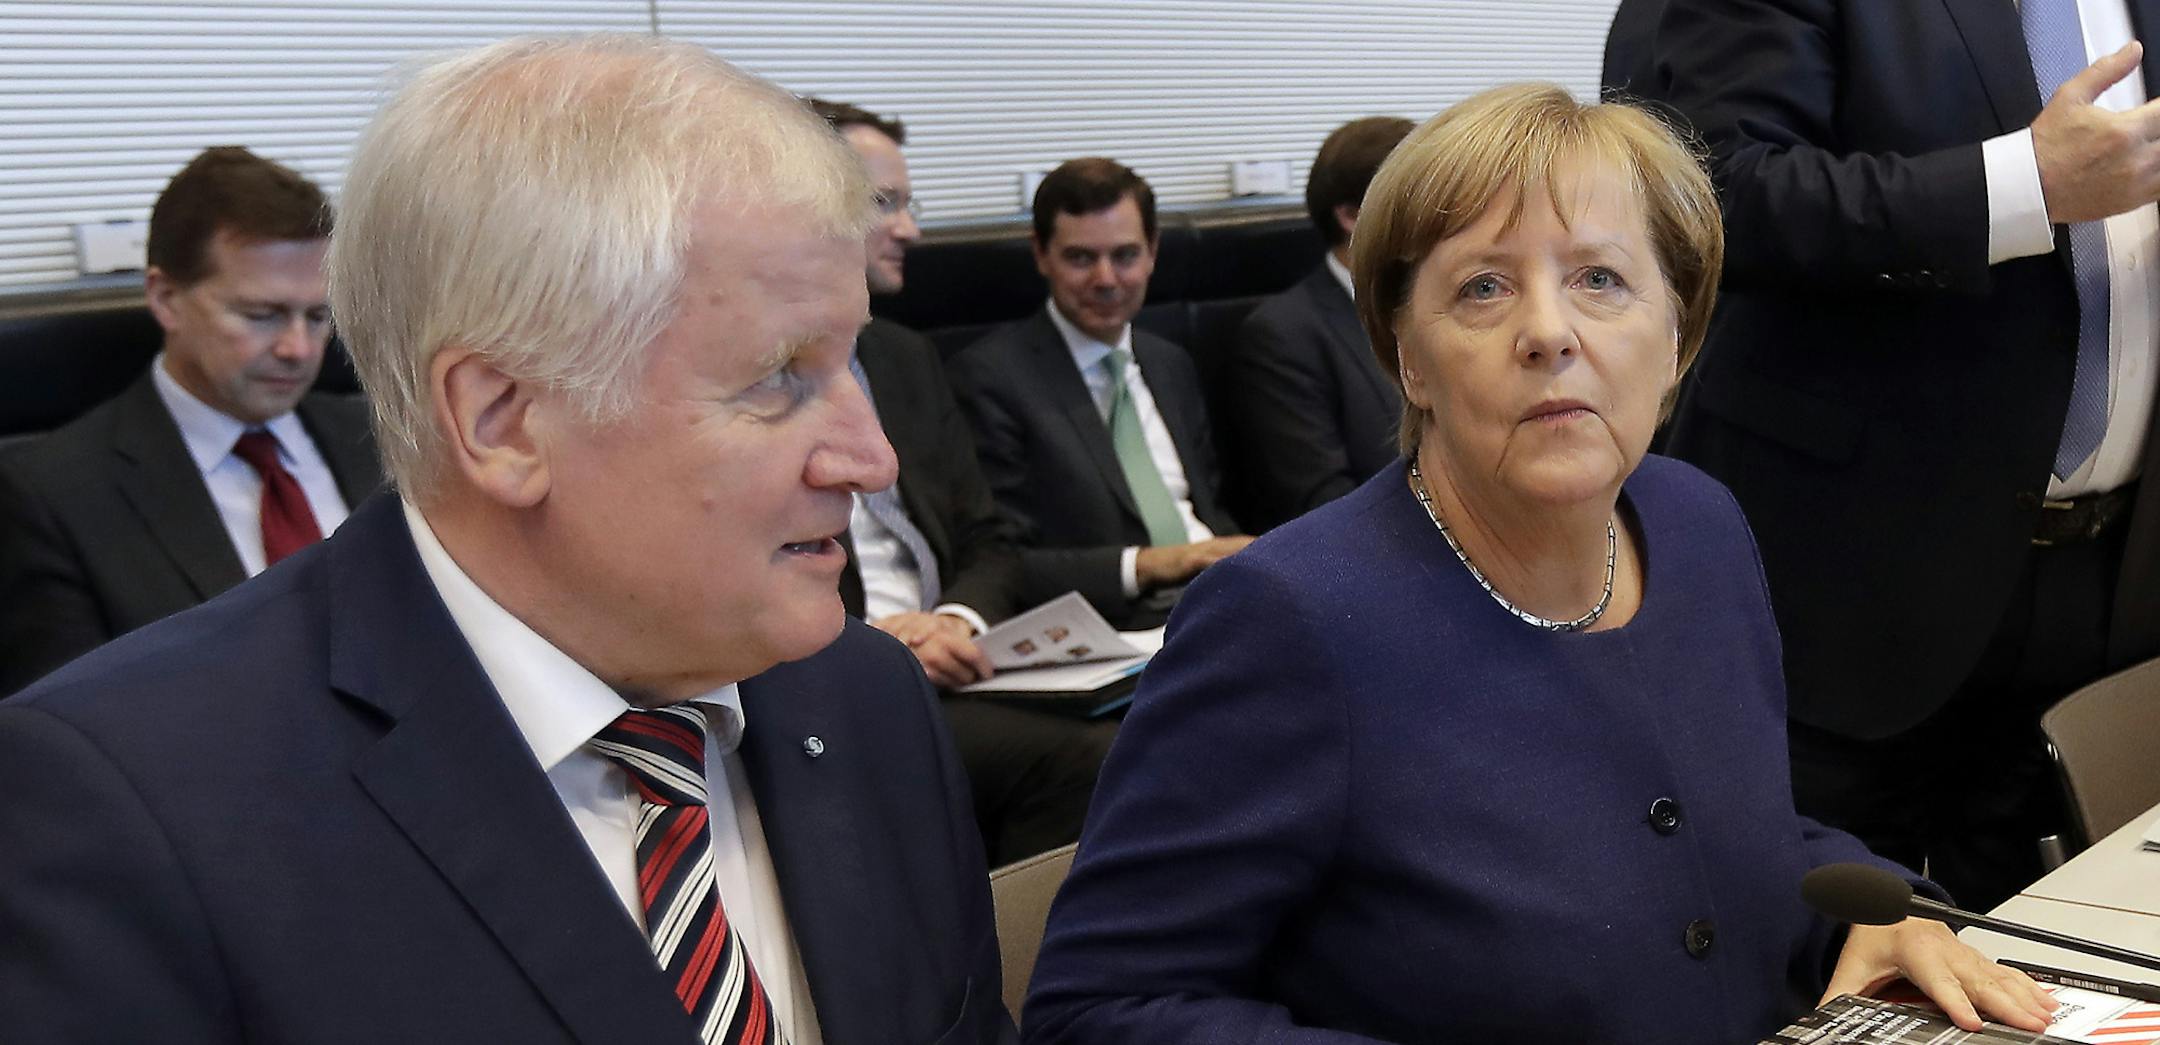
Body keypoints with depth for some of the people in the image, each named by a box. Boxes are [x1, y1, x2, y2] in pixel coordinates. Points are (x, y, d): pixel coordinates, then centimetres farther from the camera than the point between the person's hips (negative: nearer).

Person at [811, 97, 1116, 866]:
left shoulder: (907, 359, 22)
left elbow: (989, 544, 20)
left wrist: (959, 621, -2)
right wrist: (866, 640, -19)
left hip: (944, 667, 7)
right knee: (1076, 755, -28)